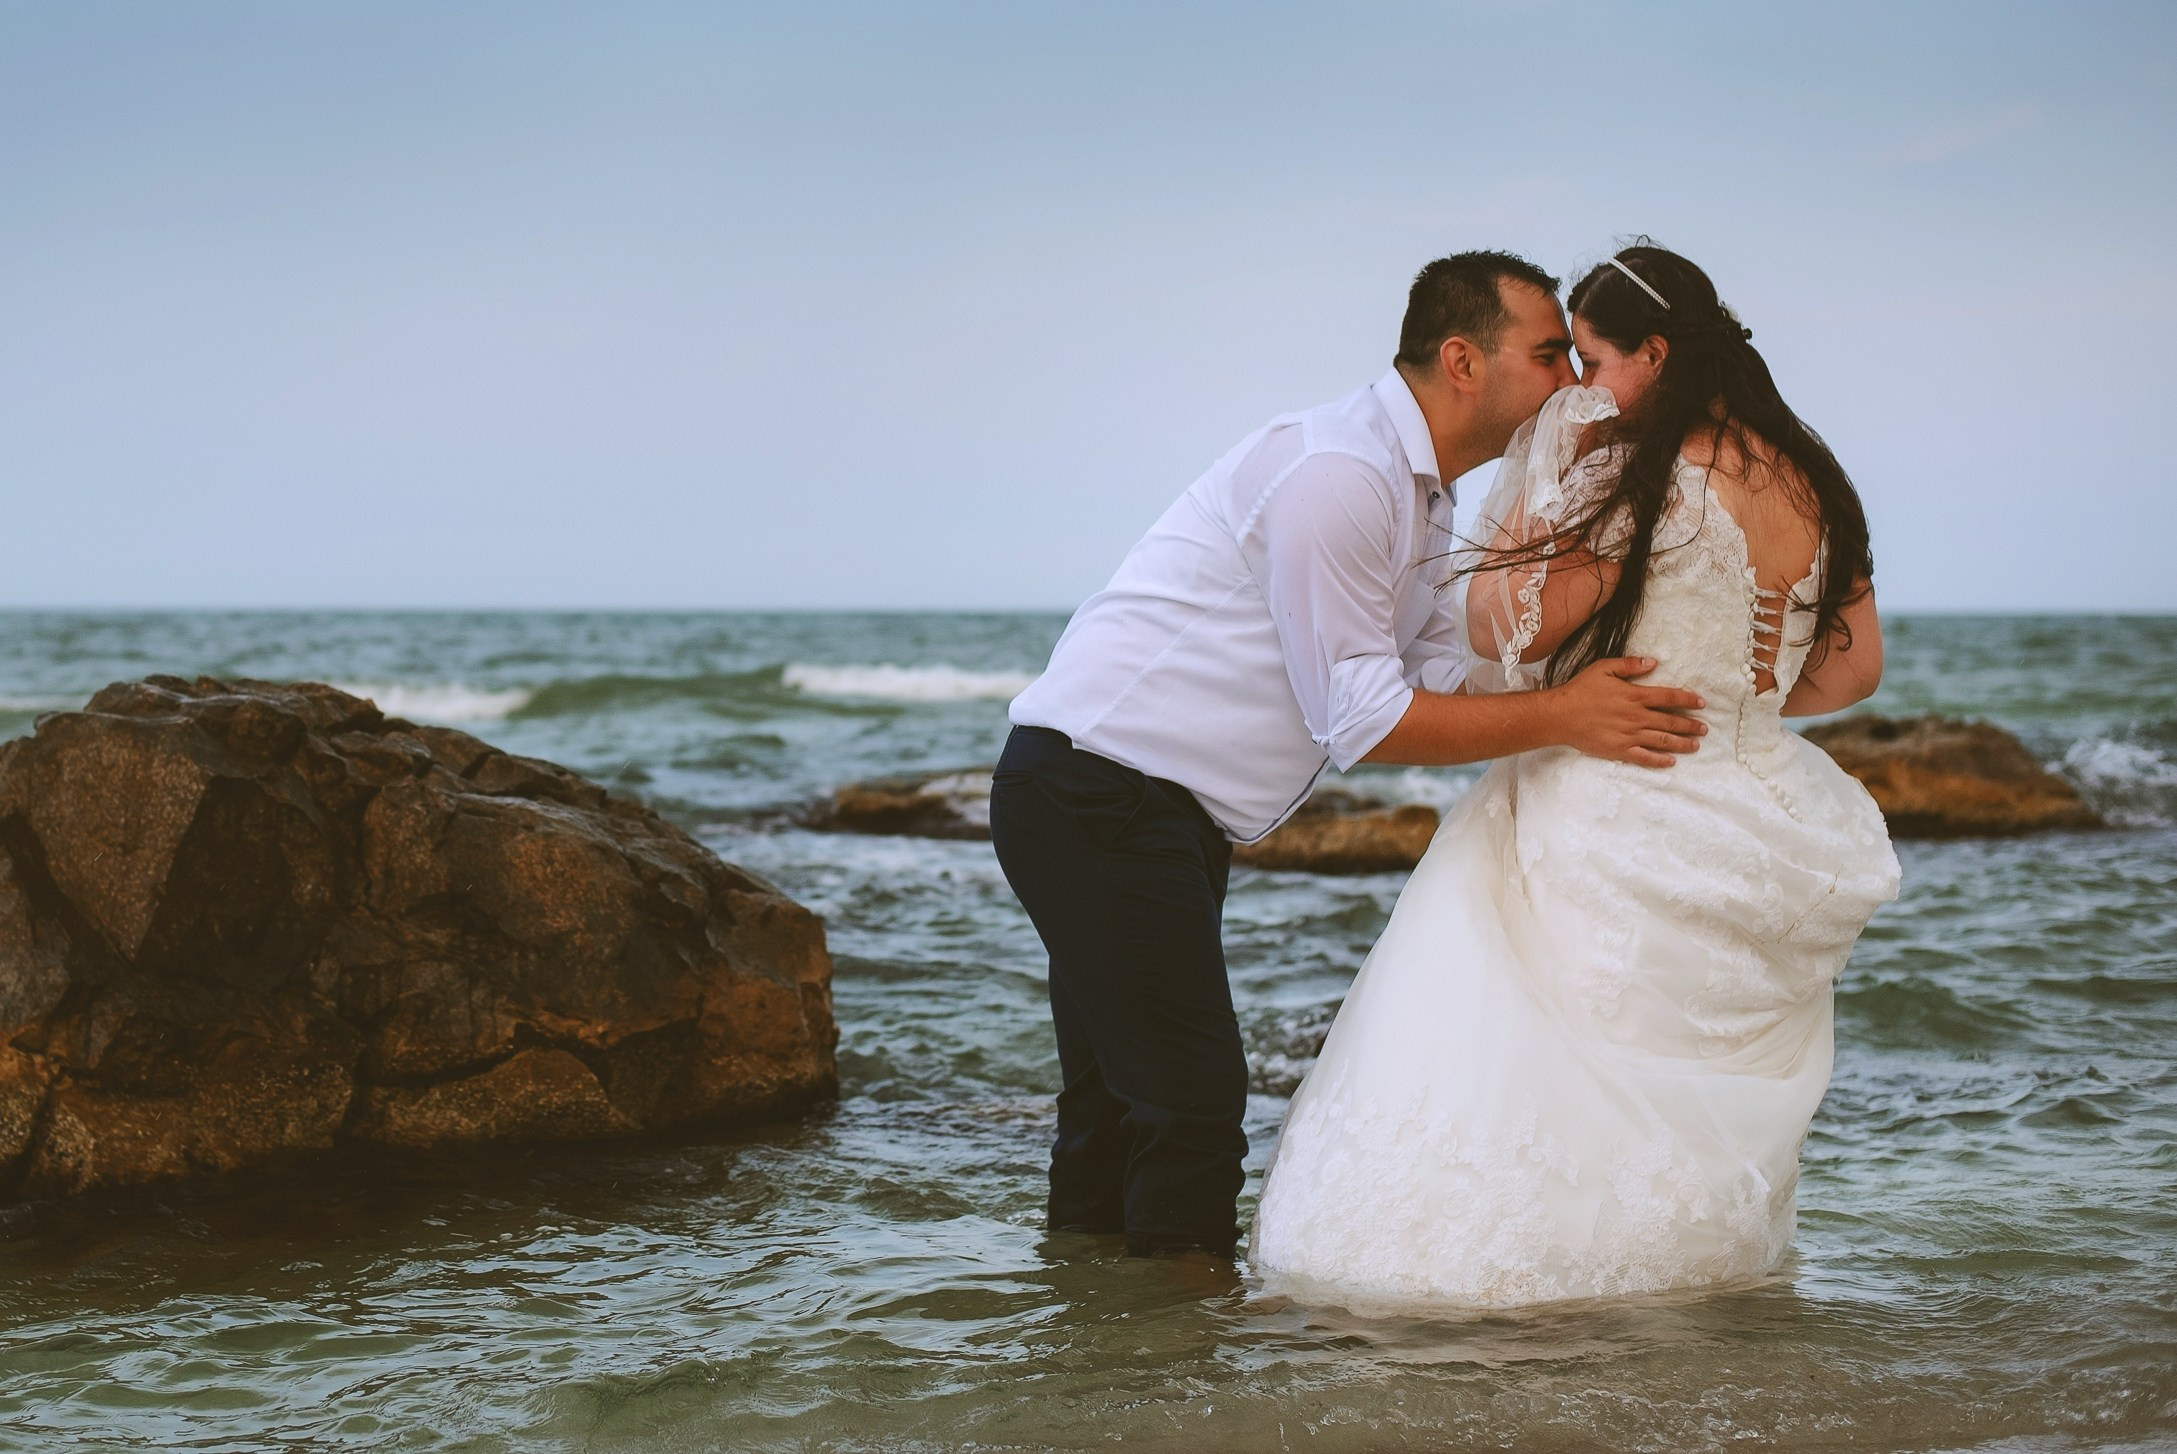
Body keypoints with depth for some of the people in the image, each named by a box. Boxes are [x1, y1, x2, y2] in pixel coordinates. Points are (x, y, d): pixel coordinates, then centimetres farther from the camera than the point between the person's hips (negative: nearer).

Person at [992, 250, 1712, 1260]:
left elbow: (1447, 686, 13)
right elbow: (1362, 719, -18)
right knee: (1194, 1100, -11)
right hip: (1100, 789, -11)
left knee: (1120, 1102, 15)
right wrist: (1559, 719, -16)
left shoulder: (1422, 505, 14)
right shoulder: (1338, 475, -19)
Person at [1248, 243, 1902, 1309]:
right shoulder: (1811, 483, 6)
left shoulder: (1639, 480, -16)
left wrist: (1531, 479, -4)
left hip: (1623, 833, -7)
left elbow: (1500, 631, -13)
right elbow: (1853, 669, 14)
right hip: (1758, 833, 8)